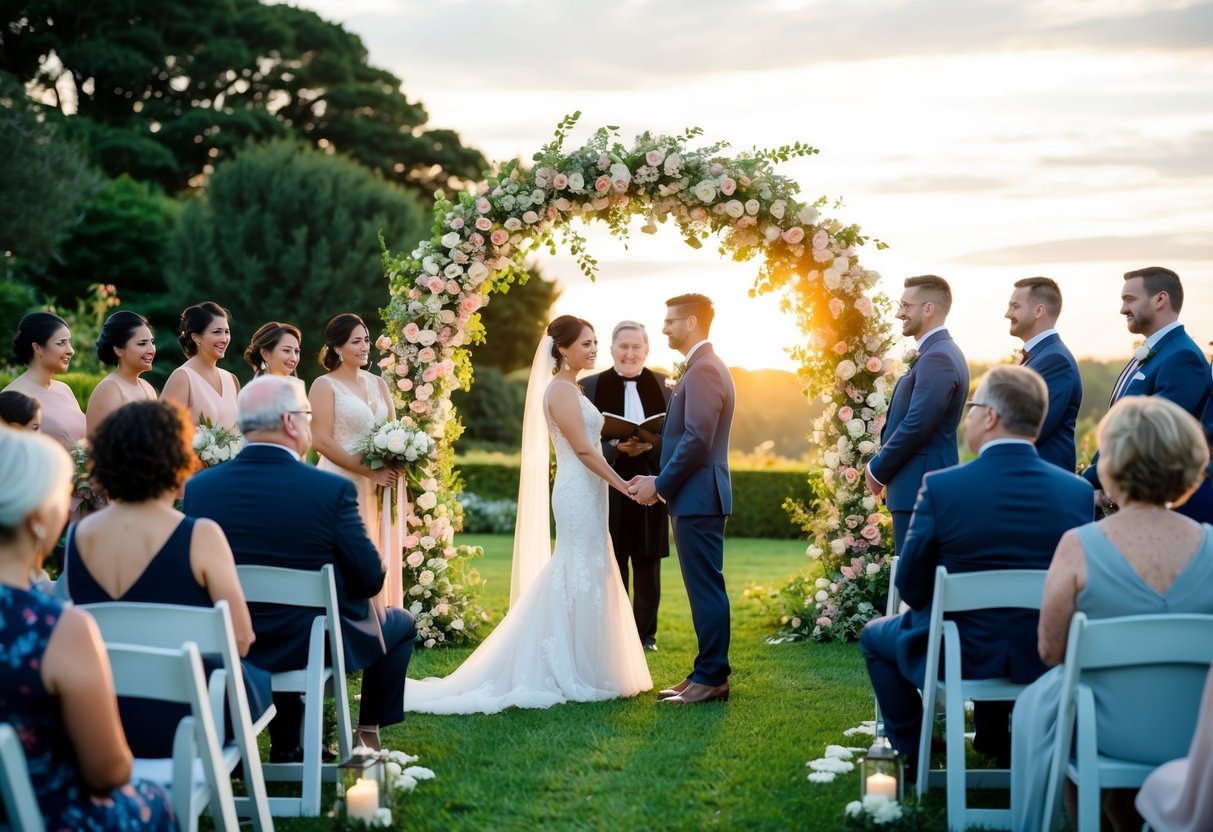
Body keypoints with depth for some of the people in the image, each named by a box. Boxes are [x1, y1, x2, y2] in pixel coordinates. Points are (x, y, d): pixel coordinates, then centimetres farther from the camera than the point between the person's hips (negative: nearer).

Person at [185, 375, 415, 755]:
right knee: (401, 624, 25)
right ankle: (368, 733, 31)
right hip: (315, 646, -4)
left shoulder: (197, 487, -10)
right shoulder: (331, 490, -20)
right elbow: (370, 581, -12)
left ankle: (285, 746, 38)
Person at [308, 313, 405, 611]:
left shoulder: (378, 384, 15)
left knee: (380, 560, 5)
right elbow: (322, 441, -13)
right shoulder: (324, 386, -4)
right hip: (343, 484, -6)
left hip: (380, 486, 6)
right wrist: (369, 472, -17)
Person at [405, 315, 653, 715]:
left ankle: (564, 670, 17)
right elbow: (582, 449, -18)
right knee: (583, 577, -6)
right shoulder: (561, 390, -13)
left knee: (571, 577, 12)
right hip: (579, 492, -10)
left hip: (585, 491, 10)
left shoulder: (569, 389, 17)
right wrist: (623, 485, -17)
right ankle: (577, 676, 0)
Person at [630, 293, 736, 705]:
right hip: (696, 497, 11)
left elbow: (697, 440, -22)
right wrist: (661, 480, 13)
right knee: (705, 589, 12)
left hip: (698, 499, -11)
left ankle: (711, 678, -1)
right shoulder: (705, 367, 18)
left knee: (706, 589, -6)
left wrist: (659, 484, -13)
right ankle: (708, 673, 18)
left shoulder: (704, 371, -15)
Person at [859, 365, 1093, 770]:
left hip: (961, 656, -4)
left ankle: (913, 753, 29)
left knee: (874, 636, 26)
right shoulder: (1077, 491, -10)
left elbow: (911, 587, -10)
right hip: (1044, 657, 4)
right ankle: (994, 741, 45)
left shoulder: (941, 487, -20)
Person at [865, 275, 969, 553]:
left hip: (920, 488, -10)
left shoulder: (937, 358, -16)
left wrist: (877, 470, -11)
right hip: (924, 487, 10)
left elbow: (916, 425, -22)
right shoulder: (937, 352, 17)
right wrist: (882, 467, 10)